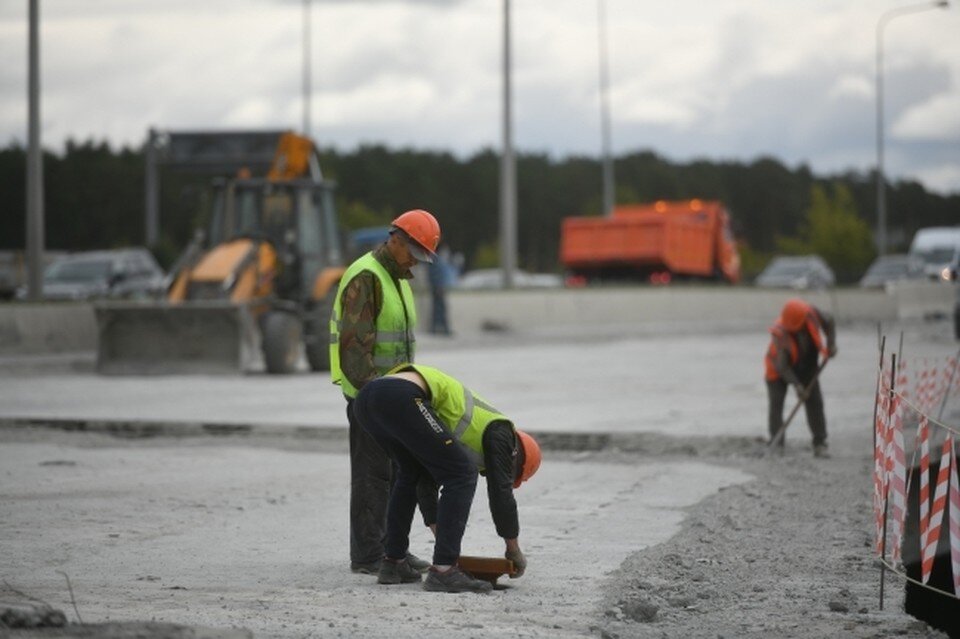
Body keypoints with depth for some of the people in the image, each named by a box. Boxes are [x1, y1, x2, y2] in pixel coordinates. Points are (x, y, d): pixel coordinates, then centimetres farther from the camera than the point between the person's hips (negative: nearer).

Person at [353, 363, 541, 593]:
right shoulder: (499, 430, 16)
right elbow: (501, 492, 12)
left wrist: (441, 537, 45)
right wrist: (514, 551, 24)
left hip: (366, 396, 9)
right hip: (401, 398, -9)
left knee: (411, 472, 31)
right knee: (461, 476, 3)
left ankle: (392, 563, 30)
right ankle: (443, 571, -2)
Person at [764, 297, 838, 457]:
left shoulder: (811, 313, -25)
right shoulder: (779, 332, -35)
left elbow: (829, 323, -2)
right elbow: (781, 366, -31)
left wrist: (831, 344, -13)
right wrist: (796, 384, -36)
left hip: (806, 366, 4)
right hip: (780, 369, -3)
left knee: (814, 402, -3)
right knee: (776, 403, -11)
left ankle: (820, 444, 0)